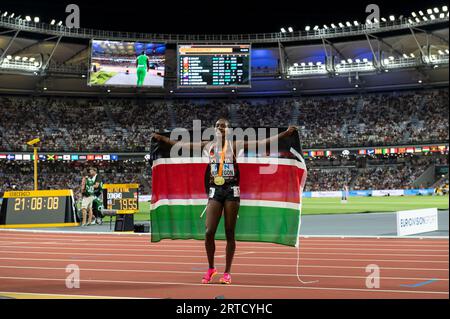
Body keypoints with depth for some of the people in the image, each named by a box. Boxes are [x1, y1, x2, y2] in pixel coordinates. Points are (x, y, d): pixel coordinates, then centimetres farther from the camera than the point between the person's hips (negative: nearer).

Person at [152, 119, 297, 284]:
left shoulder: (235, 145, 3)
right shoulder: (208, 145, 10)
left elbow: (262, 142, -3)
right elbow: (181, 145, 15)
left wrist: (284, 134, -10)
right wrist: (162, 138, 17)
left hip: (231, 190, -2)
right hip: (215, 191, 2)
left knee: (229, 233, 1)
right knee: (209, 232, -4)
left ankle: (227, 272, 11)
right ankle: (211, 268, 16)